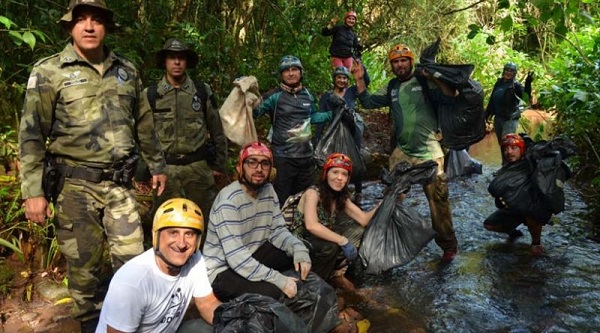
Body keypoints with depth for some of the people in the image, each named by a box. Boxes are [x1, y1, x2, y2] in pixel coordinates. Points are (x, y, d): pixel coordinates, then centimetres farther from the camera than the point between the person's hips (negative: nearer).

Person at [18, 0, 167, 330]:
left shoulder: (127, 70, 8)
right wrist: (33, 191, -11)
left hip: (118, 182, 3)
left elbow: (144, 124, 16)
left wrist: (157, 165, 18)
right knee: (84, 265, 8)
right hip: (75, 185, -3)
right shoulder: (49, 72, -4)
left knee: (132, 258, 5)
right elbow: (31, 134, -6)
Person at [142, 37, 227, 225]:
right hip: (165, 168, 0)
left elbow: (217, 131, 9)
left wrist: (220, 164, 10)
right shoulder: (151, 95, 2)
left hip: (198, 166, 0)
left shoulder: (203, 92, 3)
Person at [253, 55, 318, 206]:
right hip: (283, 156, -5)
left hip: (306, 155, 5)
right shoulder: (274, 96, -9)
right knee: (282, 200, 2)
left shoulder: (307, 95, 8)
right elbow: (254, 113, -19)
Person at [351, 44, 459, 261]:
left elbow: (450, 98, -17)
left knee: (438, 199, 0)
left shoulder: (424, 82, -7)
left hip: (428, 153, -5)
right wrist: (360, 80, 2)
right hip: (402, 152, 6)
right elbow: (368, 102, 12)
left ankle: (448, 245, 15)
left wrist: (434, 78, -27)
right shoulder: (392, 88, 10)